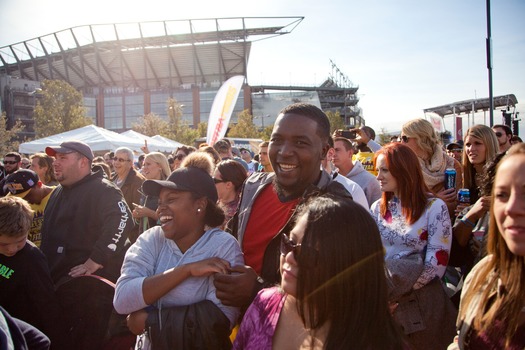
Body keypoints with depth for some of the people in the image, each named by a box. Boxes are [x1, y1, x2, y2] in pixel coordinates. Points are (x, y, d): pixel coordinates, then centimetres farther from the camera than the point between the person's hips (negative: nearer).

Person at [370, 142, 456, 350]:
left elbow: (437, 263, -14)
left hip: (423, 304, -3)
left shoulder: (434, 207, -9)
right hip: (383, 303, 4)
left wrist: (394, 292, -15)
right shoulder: (377, 208, 5)